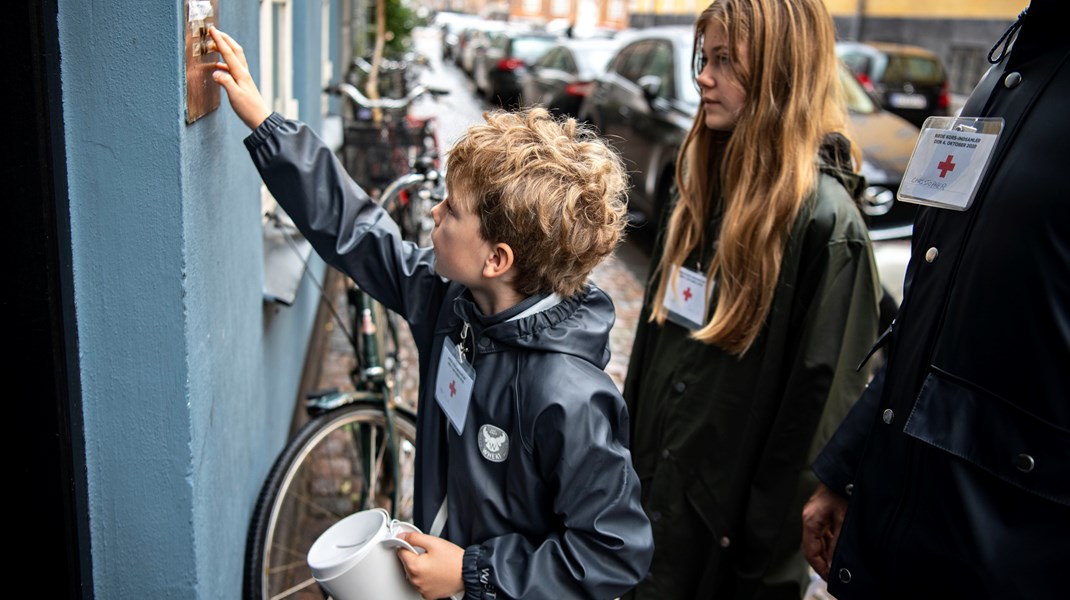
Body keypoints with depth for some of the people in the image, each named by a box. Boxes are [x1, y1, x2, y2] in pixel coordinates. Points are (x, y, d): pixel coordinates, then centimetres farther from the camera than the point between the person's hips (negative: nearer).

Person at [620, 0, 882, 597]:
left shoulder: (824, 218, -20)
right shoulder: (706, 184, 4)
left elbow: (821, 397, -18)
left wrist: (766, 549, -15)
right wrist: (632, 447, 11)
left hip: (729, 500, -7)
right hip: (657, 476, 7)